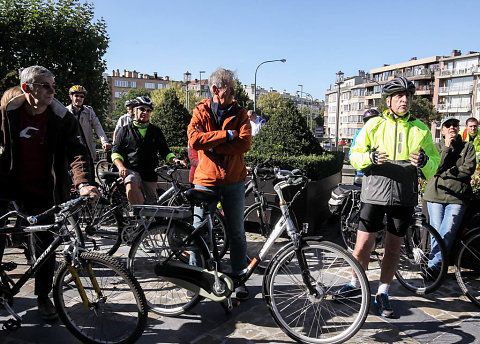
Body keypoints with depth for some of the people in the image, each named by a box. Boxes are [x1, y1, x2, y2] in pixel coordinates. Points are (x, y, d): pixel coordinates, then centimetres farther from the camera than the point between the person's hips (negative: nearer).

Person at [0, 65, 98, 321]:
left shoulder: (63, 118, -10)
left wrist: (82, 183, -31)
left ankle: (43, 297, 24)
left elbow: (77, 153, -15)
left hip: (42, 191, -1)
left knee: (46, 243, 5)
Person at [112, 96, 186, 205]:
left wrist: (175, 160, -5)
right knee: (131, 188, -34)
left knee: (152, 202, 4)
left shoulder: (156, 131, 15)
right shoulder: (125, 130, 8)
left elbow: (165, 152, 16)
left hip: (150, 174, 3)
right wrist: (121, 167, -15)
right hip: (131, 170, -3)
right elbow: (116, 152, 5)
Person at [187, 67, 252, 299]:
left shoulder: (239, 113, 5)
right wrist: (226, 135, -15)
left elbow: (245, 143, -11)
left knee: (236, 233, 7)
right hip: (206, 180, -1)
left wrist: (212, 146, -15)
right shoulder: (201, 112, 3)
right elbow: (194, 140, -14)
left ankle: (239, 278, 21)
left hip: (234, 181, 1)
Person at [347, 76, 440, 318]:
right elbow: (355, 156, 1)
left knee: (393, 247, 11)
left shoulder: (420, 129, 7)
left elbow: (436, 162, 9)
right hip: (374, 195, -2)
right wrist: (370, 157, -21)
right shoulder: (374, 125, 3)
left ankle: (382, 293, 27)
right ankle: (355, 283, 26)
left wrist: (425, 161, -15)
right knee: (362, 246, -1)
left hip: (404, 198, 2)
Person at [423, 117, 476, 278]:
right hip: (436, 194, 1)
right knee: (436, 233, 0)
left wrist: (445, 173, -5)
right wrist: (446, 148, -6)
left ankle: (433, 265, -9)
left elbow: (468, 169, -2)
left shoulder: (468, 147, 12)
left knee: (447, 234, -13)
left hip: (458, 196, -1)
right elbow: (435, 168, -3)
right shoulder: (436, 147, 14)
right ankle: (438, 267, 12)